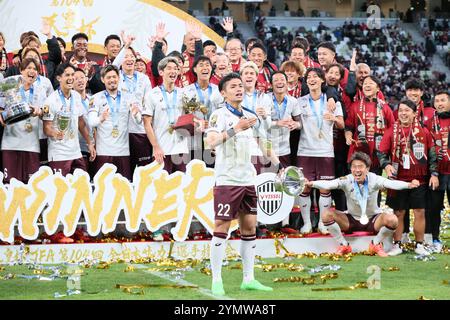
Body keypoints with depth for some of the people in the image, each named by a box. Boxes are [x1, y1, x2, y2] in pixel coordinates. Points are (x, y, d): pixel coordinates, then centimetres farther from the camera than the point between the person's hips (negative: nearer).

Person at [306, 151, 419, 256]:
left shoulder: (374, 179, -18)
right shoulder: (347, 180, -17)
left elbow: (391, 183, -35)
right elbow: (328, 184, -34)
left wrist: (408, 185, -55)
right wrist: (311, 184, -55)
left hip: (373, 220, -1)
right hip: (351, 220, 1)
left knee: (392, 220, -30)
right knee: (326, 214, -22)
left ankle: (376, 244, 0)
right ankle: (344, 245, -1)